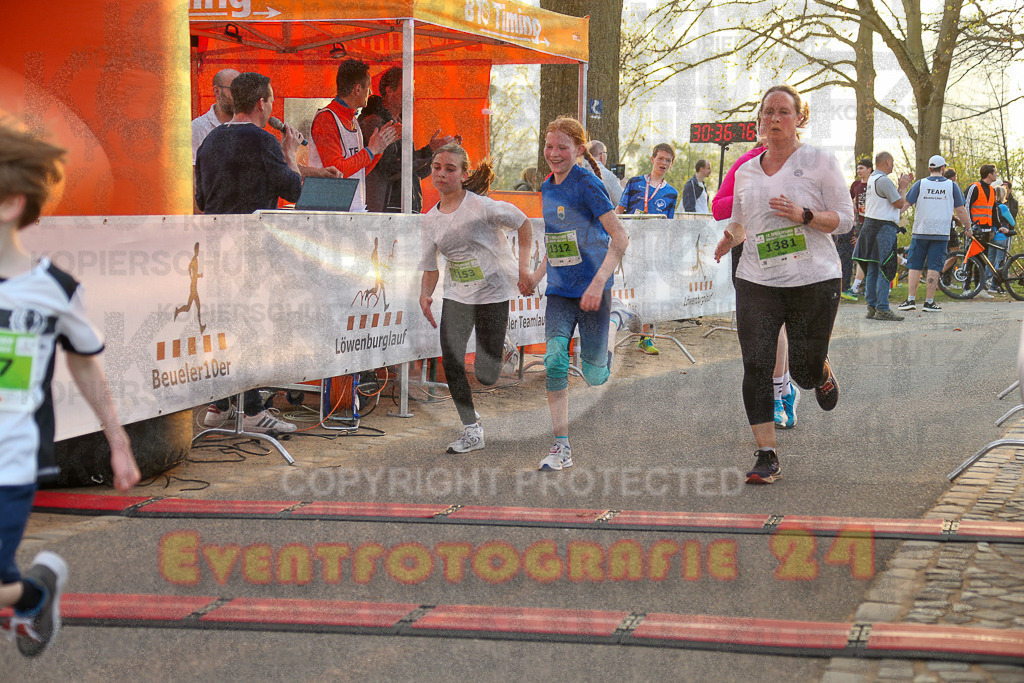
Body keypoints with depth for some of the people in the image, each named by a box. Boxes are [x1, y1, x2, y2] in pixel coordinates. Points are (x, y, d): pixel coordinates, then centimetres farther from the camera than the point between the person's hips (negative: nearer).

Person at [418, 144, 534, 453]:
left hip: (492, 291, -5)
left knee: (486, 376, -6)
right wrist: (425, 294, -8)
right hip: (456, 294, 5)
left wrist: (524, 268, -10)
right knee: (450, 362, -7)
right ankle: (471, 430, 8)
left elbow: (523, 223, -4)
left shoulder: (481, 207, -15)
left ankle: (501, 349, 31)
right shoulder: (431, 218, 3)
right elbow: (430, 265, 10)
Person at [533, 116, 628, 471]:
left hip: (592, 291, -5)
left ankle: (609, 338, 39)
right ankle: (561, 446, -9)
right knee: (554, 361, -13)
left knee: (594, 376, 3)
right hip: (558, 292, 5)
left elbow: (620, 237, -18)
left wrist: (598, 283, -26)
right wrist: (533, 280, 20)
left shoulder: (587, 185, -13)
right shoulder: (547, 188, 9)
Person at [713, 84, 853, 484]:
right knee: (756, 366, -9)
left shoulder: (819, 162, -1)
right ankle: (766, 456, -3)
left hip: (814, 280, -3)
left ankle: (823, 374, 43)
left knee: (805, 370, 3)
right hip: (757, 282, 3)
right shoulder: (745, 172, 12)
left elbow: (844, 219, -1)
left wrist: (804, 216, -18)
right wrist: (730, 237, 0)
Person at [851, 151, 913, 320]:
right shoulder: (883, 180, -14)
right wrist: (903, 187, 1)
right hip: (884, 227, -10)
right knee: (885, 269, -9)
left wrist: (902, 185, 19)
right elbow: (899, 203, -12)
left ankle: (871, 307, 13)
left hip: (870, 224, 10)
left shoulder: (871, 179, 16)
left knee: (872, 269, 10)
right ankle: (882, 309, -11)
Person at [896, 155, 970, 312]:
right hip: (941, 233, 0)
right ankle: (929, 302, -1)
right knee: (934, 268, 1)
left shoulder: (920, 184, 1)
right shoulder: (951, 186, 2)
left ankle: (911, 299, 1)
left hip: (920, 232, 0)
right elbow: (960, 211, 3)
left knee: (915, 266, 6)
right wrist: (968, 226, 17)